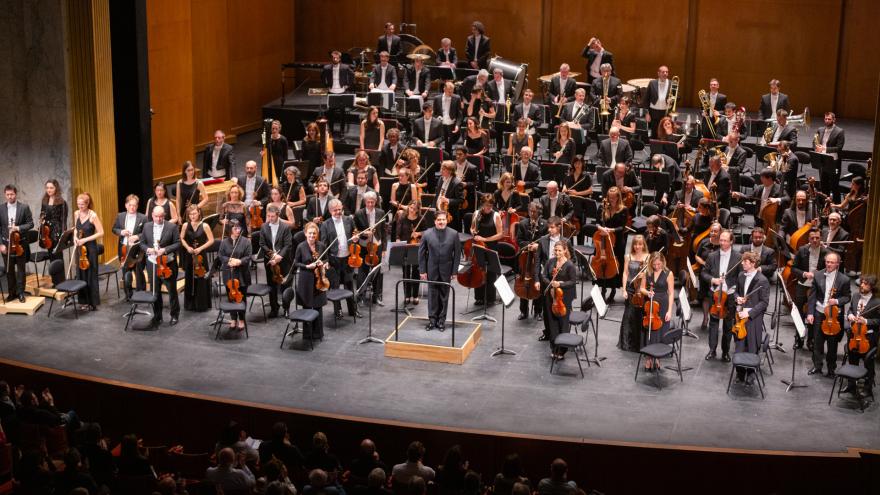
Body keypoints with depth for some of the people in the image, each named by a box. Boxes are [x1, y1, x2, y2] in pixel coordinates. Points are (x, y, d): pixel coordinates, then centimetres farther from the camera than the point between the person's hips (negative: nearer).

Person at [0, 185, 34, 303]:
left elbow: (30, 223, -3)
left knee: (21, 269, 4)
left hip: (21, 243, -2)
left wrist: (19, 228, -20)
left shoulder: (24, 207, -3)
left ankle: (20, 293, 11)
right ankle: (12, 292, 19)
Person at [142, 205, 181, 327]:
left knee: (172, 290, 7)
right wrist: (148, 249, -13)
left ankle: (174, 315, 22)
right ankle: (157, 316, 22)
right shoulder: (147, 226, 4)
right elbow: (142, 243, 8)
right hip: (152, 263, 3)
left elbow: (177, 244, -9)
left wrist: (165, 249, -22)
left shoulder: (172, 227, -8)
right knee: (155, 291, 10)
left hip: (168, 263, -3)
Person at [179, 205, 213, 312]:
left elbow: (211, 240, -5)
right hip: (189, 256, 3)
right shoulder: (185, 225, 1)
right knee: (189, 279, 8)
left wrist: (200, 248, -14)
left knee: (201, 280, -1)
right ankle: (190, 304, 19)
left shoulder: (204, 226, -7)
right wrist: (187, 247, -7)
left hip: (201, 256, -3)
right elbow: (181, 239, 10)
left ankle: (202, 305, 9)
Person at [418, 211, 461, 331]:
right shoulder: (427, 234, -4)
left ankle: (441, 320, 18)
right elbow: (421, 253, 0)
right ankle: (432, 319, 15)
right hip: (432, 270, 0)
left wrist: (454, 271, -5)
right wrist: (422, 271, -3)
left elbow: (457, 253, -1)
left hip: (446, 271, 0)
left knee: (444, 296, 8)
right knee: (432, 295, 5)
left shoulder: (453, 234, -5)